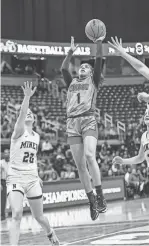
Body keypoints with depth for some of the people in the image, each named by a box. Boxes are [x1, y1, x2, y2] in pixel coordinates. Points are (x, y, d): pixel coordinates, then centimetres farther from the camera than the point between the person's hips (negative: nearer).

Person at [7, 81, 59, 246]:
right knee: (17, 214, -24)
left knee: (39, 217, 15)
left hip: (32, 180, 5)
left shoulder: (36, 136, 12)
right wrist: (27, 97, -40)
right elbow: (22, 113, -27)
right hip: (15, 178, -5)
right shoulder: (19, 131, -6)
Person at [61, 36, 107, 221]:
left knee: (89, 155, -25)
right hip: (72, 123, 4)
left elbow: (99, 63, 3)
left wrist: (99, 44, -10)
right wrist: (71, 52, -3)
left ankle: (100, 197, -22)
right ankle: (92, 201, 3)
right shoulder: (72, 83, 25)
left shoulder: (93, 81, 16)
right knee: (80, 165, -2)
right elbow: (63, 69, 9)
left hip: (88, 120, -4)